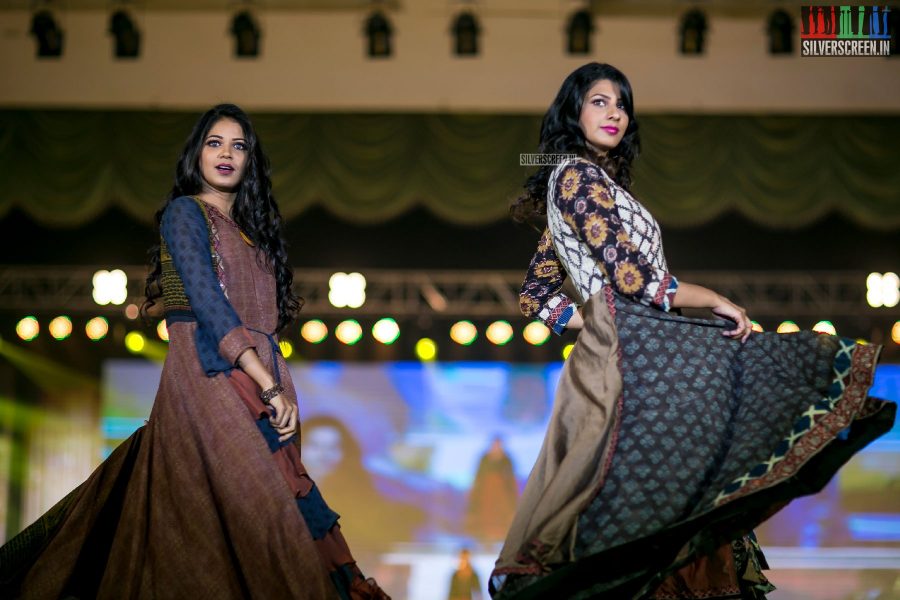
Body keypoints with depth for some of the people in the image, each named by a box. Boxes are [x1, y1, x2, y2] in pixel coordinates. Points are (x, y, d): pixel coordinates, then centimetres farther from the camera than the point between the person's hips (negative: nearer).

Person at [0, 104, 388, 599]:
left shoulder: (247, 231, 23)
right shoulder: (185, 213, 1)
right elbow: (207, 303, -12)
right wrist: (270, 386, -18)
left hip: (252, 386, 7)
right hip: (208, 380, -7)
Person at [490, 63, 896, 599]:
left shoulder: (584, 179, 22)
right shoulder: (577, 174, -8)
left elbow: (536, 296, 22)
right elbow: (634, 279, -16)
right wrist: (716, 302, -4)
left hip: (641, 351, 10)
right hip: (626, 359, -10)